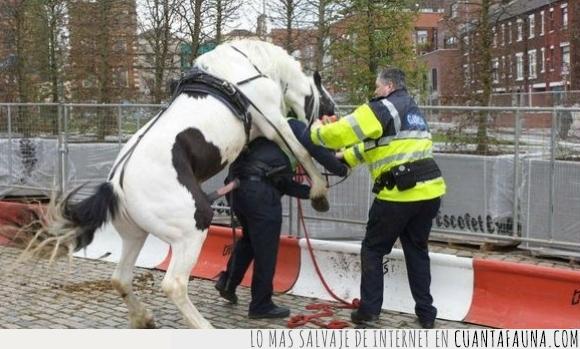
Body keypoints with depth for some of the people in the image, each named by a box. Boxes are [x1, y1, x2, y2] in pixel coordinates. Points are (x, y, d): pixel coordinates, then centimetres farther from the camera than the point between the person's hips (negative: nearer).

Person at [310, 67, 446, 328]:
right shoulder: (412, 110, 22)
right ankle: (426, 313, 18)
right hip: (429, 191, 7)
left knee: (373, 250, 9)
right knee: (417, 251, 17)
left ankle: (369, 309, 11)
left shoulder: (382, 109, -6)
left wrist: (317, 132, 9)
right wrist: (347, 157, 30)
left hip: (399, 194, -7)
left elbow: (342, 132, -10)